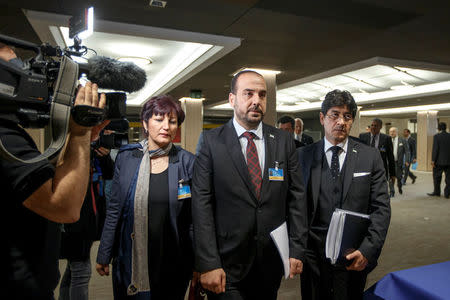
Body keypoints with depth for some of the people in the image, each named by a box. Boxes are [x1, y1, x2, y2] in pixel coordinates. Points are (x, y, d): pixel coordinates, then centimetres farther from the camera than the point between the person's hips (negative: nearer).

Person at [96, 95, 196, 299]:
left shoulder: (187, 162, -6)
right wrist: (104, 255, 4)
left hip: (172, 265, -1)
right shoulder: (126, 157, -2)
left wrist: (197, 266, -3)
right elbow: (114, 210, 3)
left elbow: (193, 219, -4)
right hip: (130, 261, 1)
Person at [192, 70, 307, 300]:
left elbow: (296, 197, 3)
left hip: (271, 262, 3)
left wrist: (297, 249, -1)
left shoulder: (284, 141, 1)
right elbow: (201, 203, -10)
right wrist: (208, 264, -13)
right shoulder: (211, 141, -6)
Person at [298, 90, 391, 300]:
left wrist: (368, 249, -15)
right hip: (313, 256, 0)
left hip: (355, 257, 1)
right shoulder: (303, 156, -1)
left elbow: (381, 208, -3)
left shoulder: (370, 157, 1)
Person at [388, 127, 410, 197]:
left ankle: (400, 187, 37)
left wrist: (407, 161, -11)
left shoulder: (403, 141, 0)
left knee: (399, 177, 9)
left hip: (398, 162, 0)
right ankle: (392, 192, 4)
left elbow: (407, 152, -2)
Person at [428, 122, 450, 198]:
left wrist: (433, 160, -10)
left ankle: (437, 192, 17)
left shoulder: (436, 136, -9)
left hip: (439, 161, -4)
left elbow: (435, 149, -14)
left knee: (437, 177, 9)